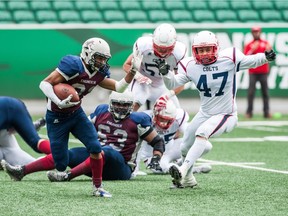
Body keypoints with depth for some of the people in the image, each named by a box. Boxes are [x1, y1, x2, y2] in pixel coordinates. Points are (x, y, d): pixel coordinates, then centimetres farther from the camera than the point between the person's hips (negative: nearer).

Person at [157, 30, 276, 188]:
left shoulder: (229, 59, -16)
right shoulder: (190, 66, -8)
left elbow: (251, 61, -4)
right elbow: (173, 84, -5)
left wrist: (265, 57, -23)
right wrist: (166, 74, -26)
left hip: (225, 114, -5)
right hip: (204, 113, 5)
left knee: (202, 133, -33)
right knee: (185, 147, 15)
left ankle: (183, 170, -37)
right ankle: (187, 180, 41)